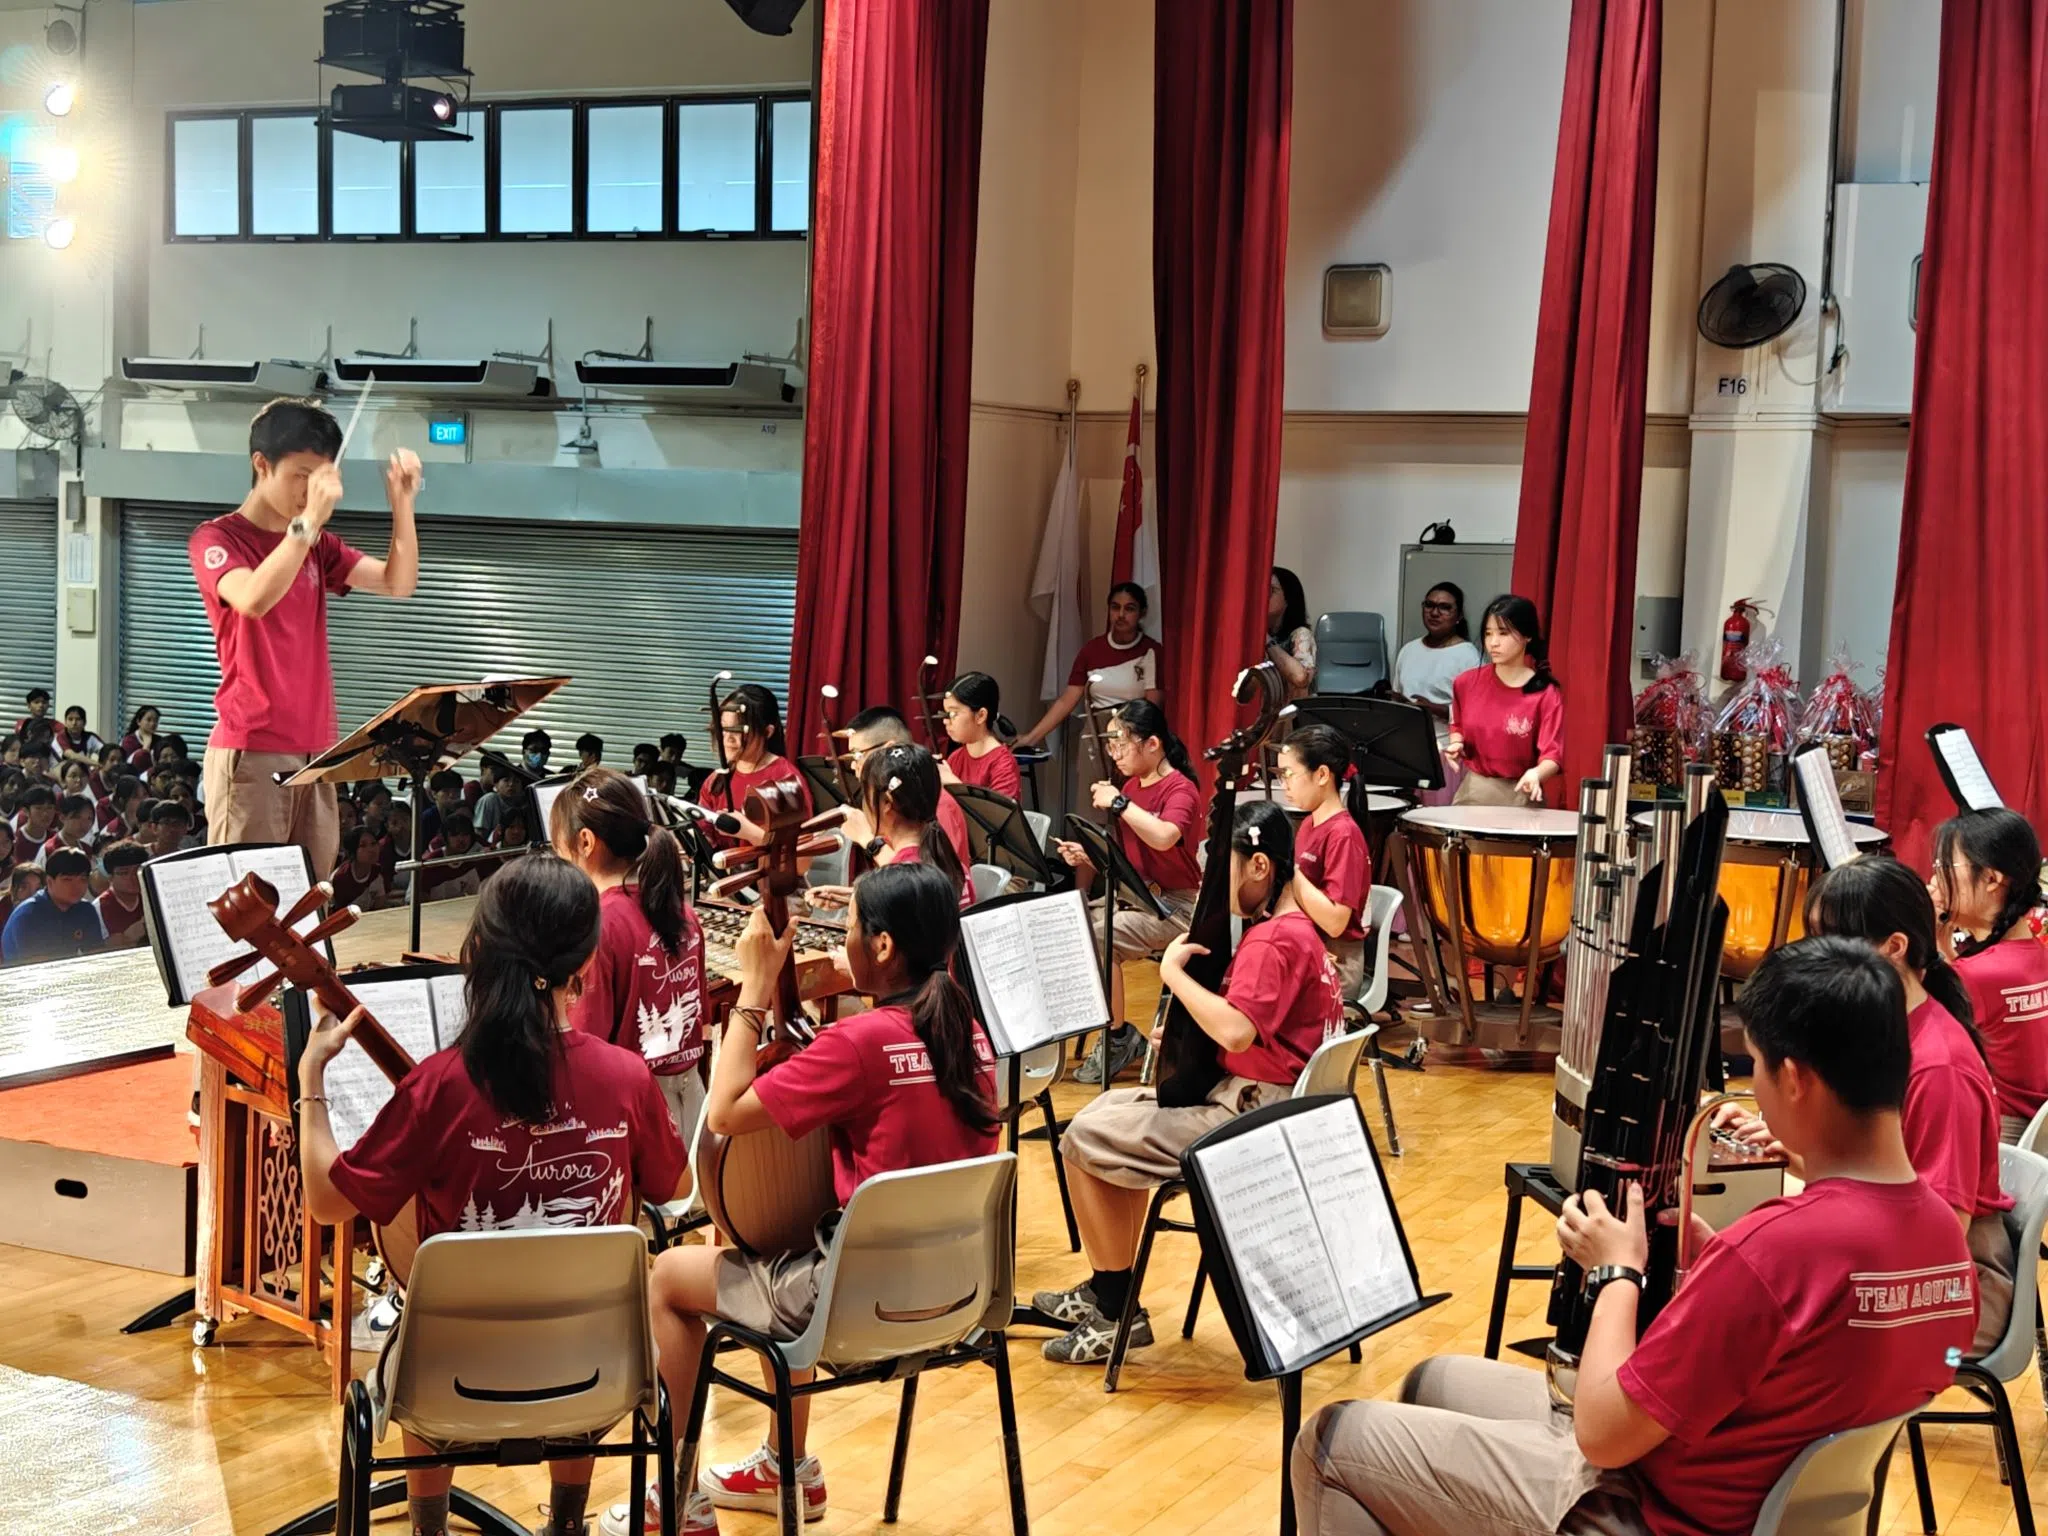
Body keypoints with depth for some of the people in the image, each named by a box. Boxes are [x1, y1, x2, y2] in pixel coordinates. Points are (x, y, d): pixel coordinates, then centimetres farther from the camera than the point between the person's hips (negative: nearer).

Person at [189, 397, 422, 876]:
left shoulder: (319, 546, 16)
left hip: (316, 752, 6)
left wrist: (401, 502, -4)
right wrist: (309, 520, -29)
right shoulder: (217, 539, -4)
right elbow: (253, 599, -24)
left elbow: (398, 583, 8)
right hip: (250, 753, -6)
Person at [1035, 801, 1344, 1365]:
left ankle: (1118, 1313, 2)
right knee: (1113, 1111, 22)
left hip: (1254, 1117, -11)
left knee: (1085, 1139, -8)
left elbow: (1236, 1032, -33)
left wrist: (1173, 971, -21)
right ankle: (1105, 1290, 26)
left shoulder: (1274, 941, -20)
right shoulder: (1293, 927, 12)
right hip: (1255, 1098, 11)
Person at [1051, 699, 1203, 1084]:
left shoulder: (1180, 789, -12)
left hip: (1173, 904, -8)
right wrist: (1085, 855, -5)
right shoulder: (1131, 786, 12)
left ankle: (1119, 1038, -14)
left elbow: (1163, 837, -33)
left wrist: (1118, 803, -24)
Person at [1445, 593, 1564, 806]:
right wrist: (1456, 744, -2)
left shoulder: (1546, 695, -12)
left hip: (1520, 796, -4)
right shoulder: (1467, 683, 1)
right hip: (1472, 792, 4)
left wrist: (1536, 774, -38)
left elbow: (1552, 755, -18)